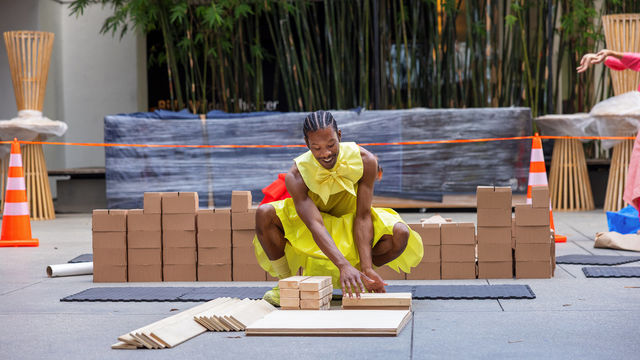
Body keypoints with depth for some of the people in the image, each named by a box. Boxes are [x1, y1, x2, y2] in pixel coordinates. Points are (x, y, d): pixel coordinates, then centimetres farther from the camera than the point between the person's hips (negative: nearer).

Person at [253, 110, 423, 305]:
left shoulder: (365, 161, -24)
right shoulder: (296, 176, -27)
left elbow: (363, 217, -25)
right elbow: (315, 225, -39)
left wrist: (366, 268, -36)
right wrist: (344, 266, -54)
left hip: (350, 224, 1)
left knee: (400, 234, -30)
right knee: (264, 214, -30)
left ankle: (358, 280, -3)